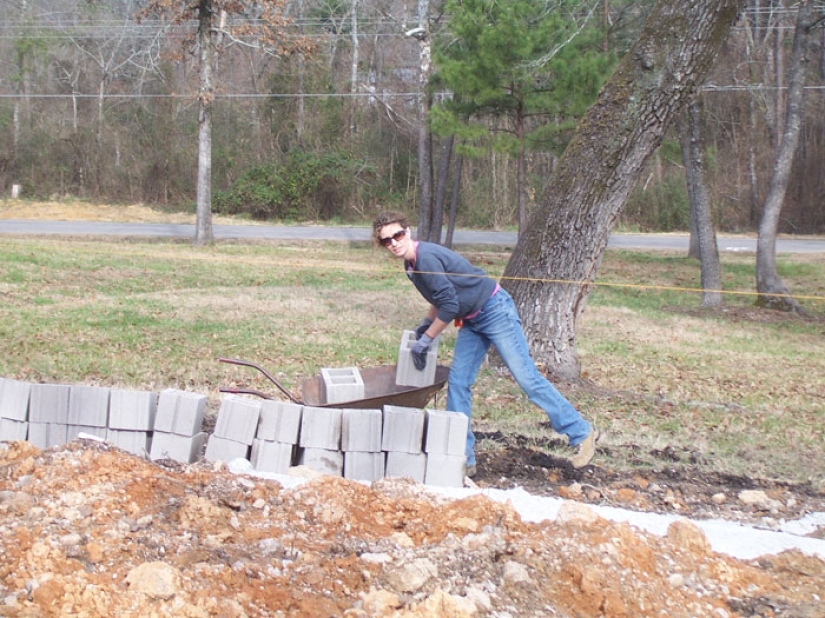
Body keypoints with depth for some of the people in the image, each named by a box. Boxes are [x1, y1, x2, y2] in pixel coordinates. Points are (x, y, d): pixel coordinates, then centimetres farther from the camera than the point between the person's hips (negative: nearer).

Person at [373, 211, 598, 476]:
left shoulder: (426, 257, -22)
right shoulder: (411, 264, 8)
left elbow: (450, 306, -24)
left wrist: (425, 339, -15)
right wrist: (425, 323, 15)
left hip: (495, 311, -10)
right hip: (472, 321, 10)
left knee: (526, 377, -8)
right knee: (457, 383, 3)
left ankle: (581, 434, 3)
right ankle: (462, 458, 8)